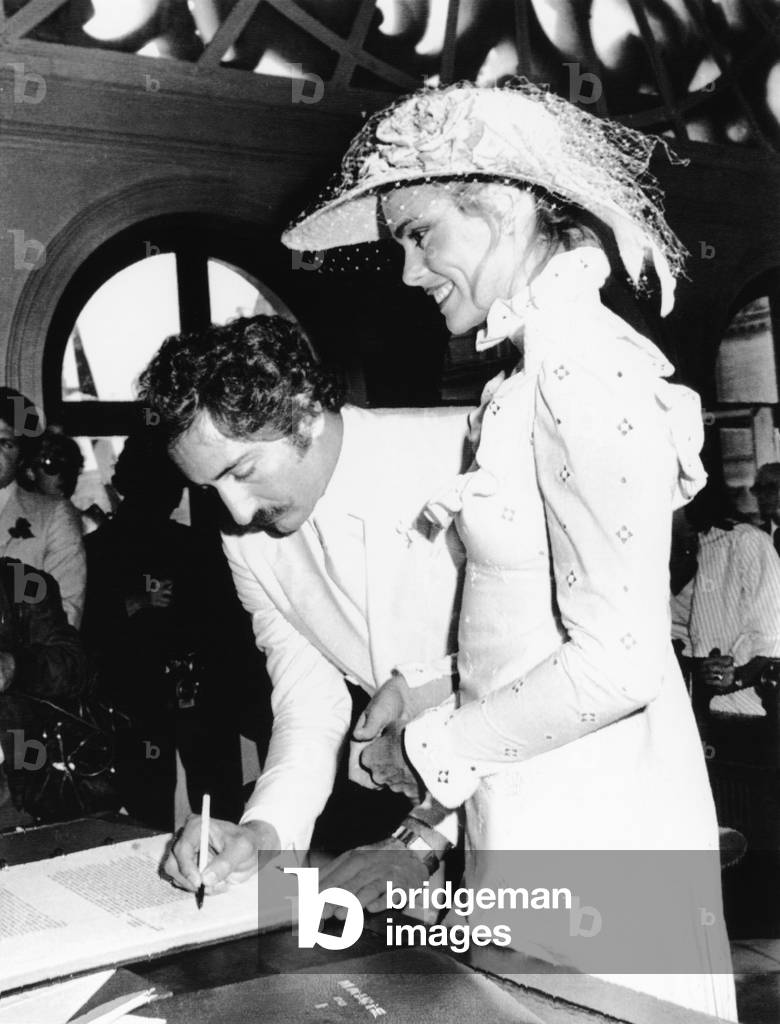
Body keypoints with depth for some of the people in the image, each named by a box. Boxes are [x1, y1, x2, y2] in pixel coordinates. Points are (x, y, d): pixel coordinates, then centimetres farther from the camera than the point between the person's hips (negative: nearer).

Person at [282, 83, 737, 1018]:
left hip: (587, 816, -8)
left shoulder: (583, 375, -18)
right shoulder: (548, 364, 9)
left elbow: (617, 661, -21)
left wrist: (430, 751, -11)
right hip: (536, 801, 8)